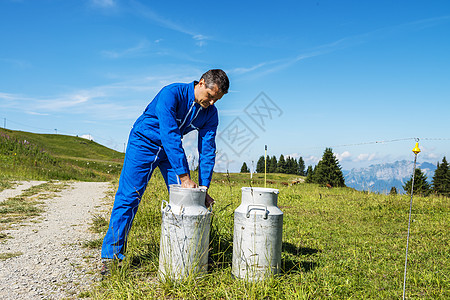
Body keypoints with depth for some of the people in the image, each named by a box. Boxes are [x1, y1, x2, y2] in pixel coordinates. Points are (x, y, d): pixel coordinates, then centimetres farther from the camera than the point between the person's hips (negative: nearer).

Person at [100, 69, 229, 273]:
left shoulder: (210, 113, -11)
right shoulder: (171, 94, -29)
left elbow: (207, 150, -11)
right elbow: (170, 135, -36)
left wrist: (203, 188, -19)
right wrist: (184, 177, -39)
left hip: (172, 148, 5)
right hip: (144, 142, -5)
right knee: (128, 197, -8)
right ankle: (111, 255, 3)